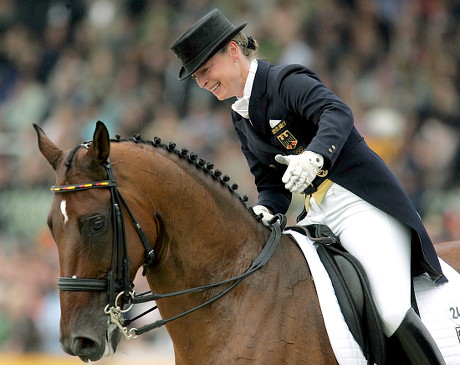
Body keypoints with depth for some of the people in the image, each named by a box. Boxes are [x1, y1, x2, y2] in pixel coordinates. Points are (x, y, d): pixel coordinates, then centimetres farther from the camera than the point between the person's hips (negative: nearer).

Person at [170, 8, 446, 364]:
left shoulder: (287, 81, -9)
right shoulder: (241, 118, 16)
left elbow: (337, 113, -27)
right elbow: (271, 183, 16)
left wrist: (315, 155, -47)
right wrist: (263, 211, -8)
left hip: (363, 204, -9)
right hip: (318, 215, 9)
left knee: (392, 313, -24)